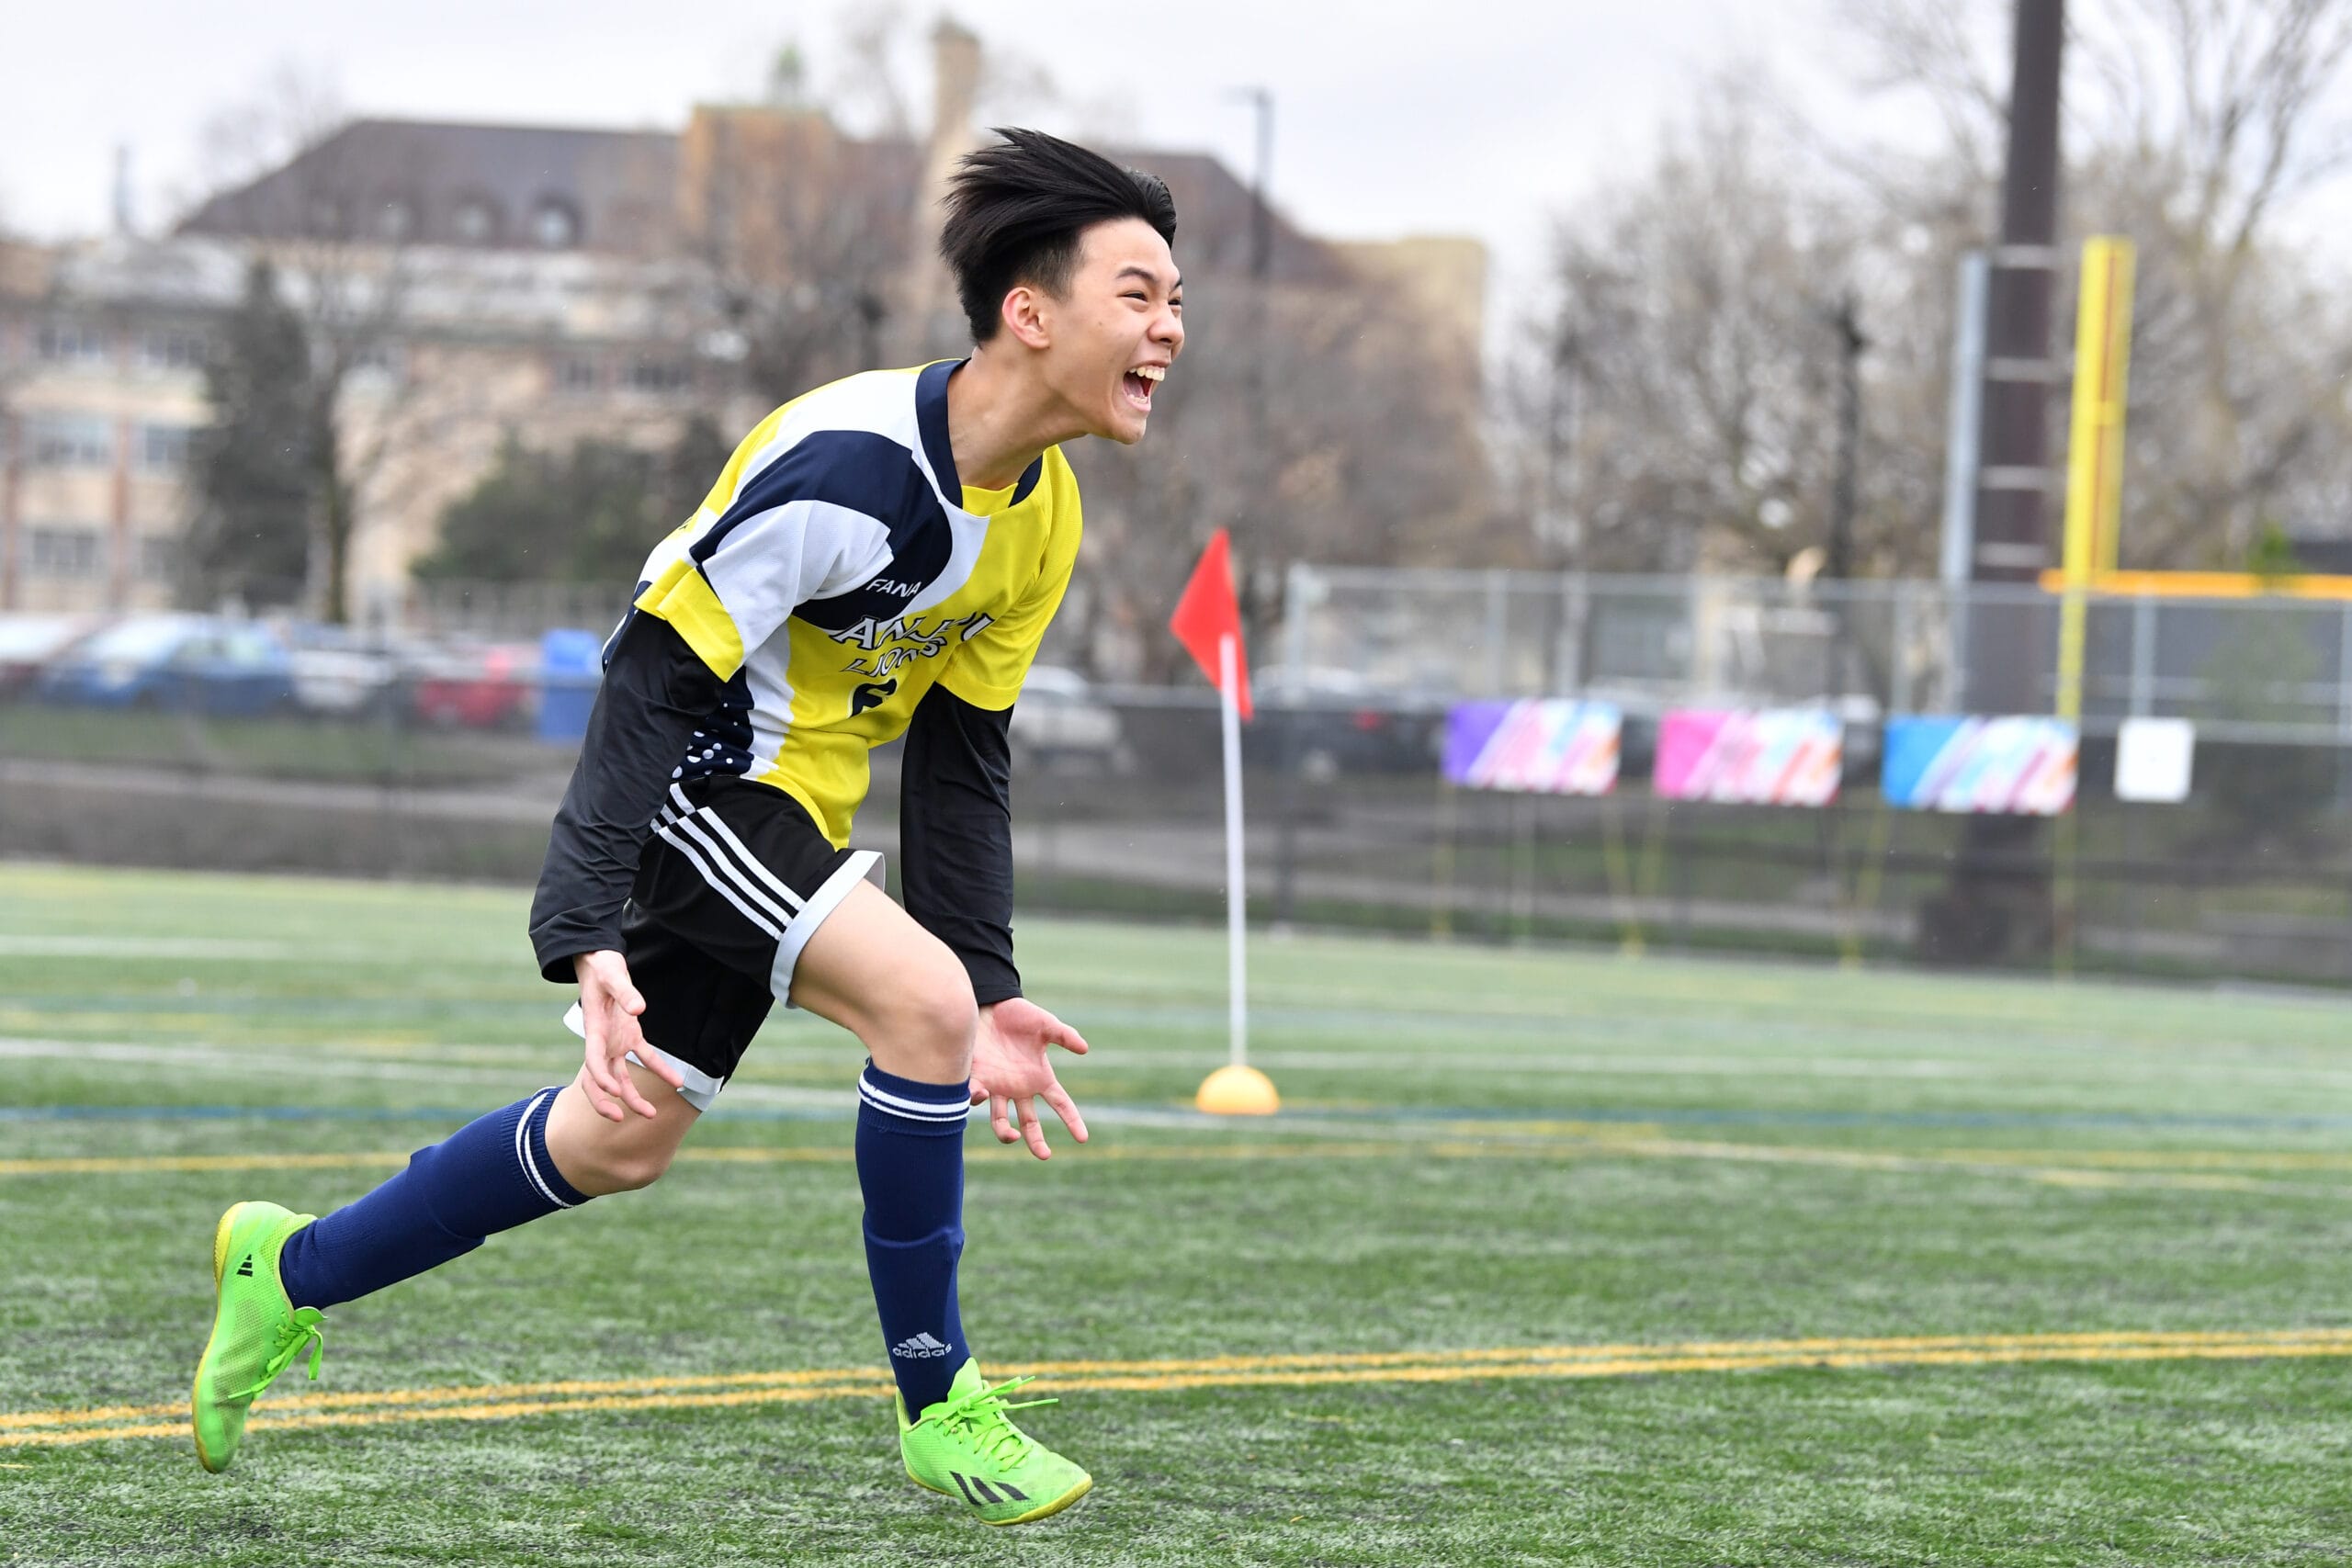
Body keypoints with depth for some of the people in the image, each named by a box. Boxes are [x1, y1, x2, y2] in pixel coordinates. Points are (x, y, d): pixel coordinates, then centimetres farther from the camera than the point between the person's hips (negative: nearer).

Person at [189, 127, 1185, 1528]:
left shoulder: (1044, 518, -2)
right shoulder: (843, 466, -29)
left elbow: (961, 755, 6)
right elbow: (653, 680, -27)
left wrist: (991, 989, -1)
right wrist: (588, 934, -34)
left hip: (788, 817, 9)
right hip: (693, 781, -9)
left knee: (622, 1139, 16)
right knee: (922, 1001, -25)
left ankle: (293, 1271, 34)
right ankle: (939, 1407, -10)